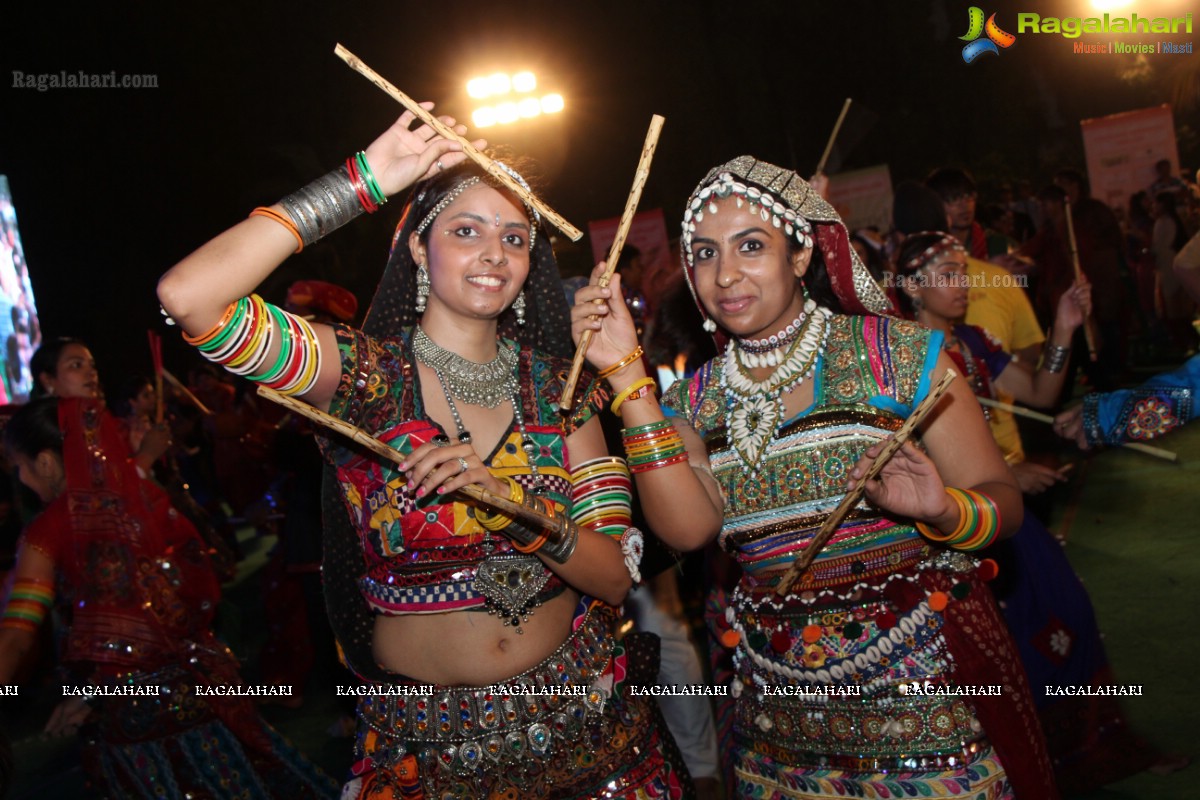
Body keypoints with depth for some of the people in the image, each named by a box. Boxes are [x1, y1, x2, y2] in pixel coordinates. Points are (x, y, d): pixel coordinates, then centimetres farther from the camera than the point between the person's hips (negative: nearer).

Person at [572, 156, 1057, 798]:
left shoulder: (899, 354, -7)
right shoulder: (697, 400, 3)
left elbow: (1003, 502, -6)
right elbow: (688, 526, -14)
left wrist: (941, 510, -29)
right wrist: (626, 373, -16)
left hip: (927, 686, -2)